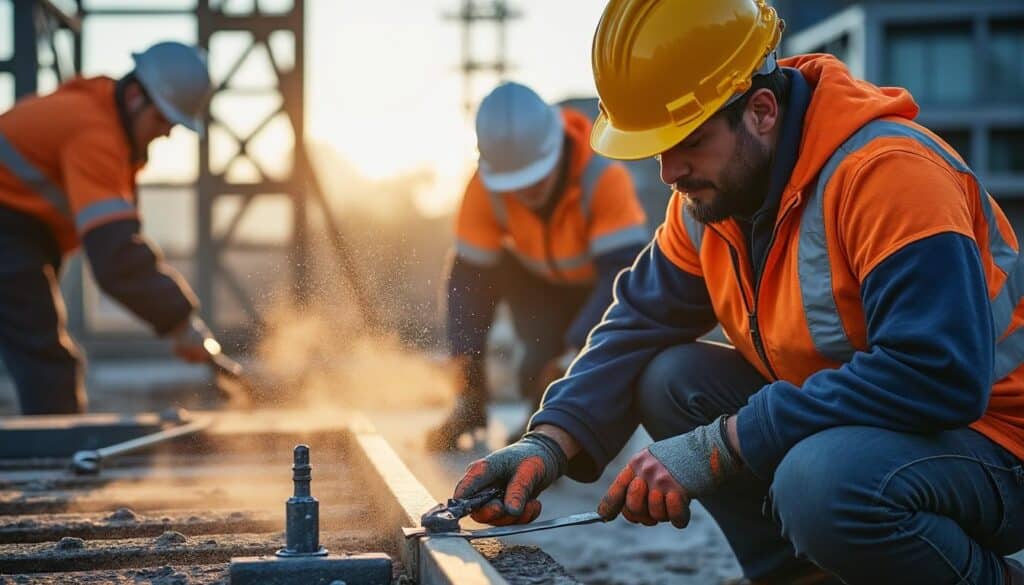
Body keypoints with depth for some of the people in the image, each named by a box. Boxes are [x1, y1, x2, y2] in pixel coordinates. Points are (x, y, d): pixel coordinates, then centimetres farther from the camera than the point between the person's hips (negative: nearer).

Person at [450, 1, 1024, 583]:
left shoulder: (884, 171, -27)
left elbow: (938, 376, -34)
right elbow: (641, 325, 5)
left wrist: (718, 447, -31)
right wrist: (550, 442, -14)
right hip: (845, 431, 8)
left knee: (820, 482, -36)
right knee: (670, 377, -5)